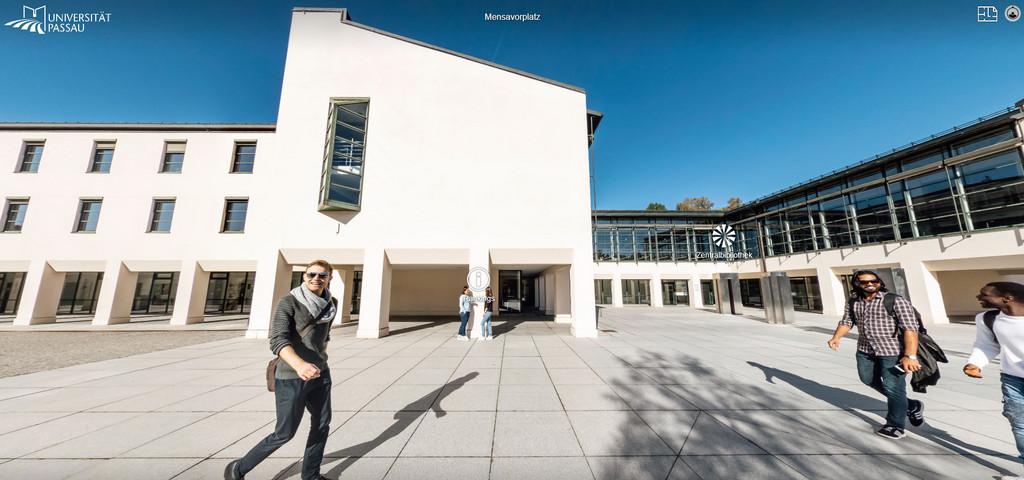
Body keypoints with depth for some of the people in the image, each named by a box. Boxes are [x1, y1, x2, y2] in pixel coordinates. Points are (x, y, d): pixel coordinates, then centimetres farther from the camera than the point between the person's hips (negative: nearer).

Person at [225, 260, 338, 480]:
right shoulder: (288, 302, -15)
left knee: (322, 425, 15)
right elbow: (278, 340, -26)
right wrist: (298, 364, -42)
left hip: (320, 374, 6)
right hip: (292, 377, -6)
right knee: (284, 434, 7)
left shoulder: (330, 304, 2)